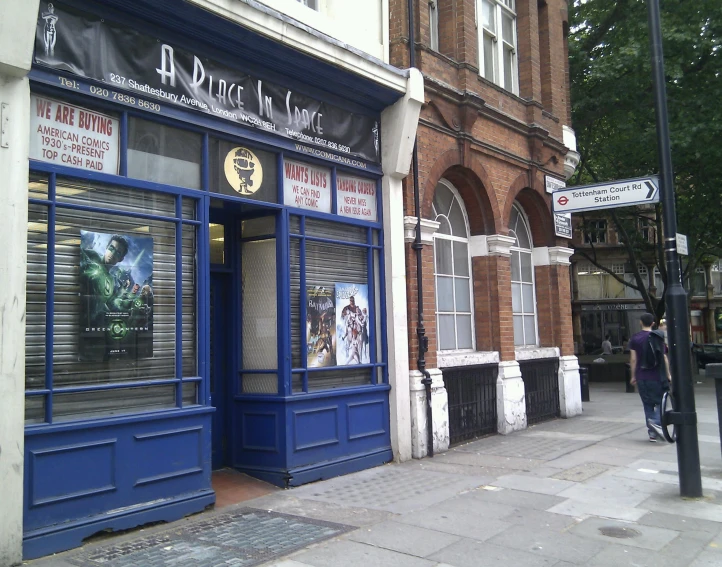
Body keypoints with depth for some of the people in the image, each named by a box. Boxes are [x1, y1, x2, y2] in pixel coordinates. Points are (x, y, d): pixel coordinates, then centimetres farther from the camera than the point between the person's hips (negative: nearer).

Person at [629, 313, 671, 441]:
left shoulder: (635, 339, 1)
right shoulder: (658, 337, 0)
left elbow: (633, 359, -1)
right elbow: (664, 357, -2)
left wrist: (633, 376, 7)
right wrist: (668, 374, 5)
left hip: (642, 377, 1)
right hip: (657, 376, -1)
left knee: (648, 405, 8)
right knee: (660, 402, 9)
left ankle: (652, 433, 9)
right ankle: (656, 422, -17)